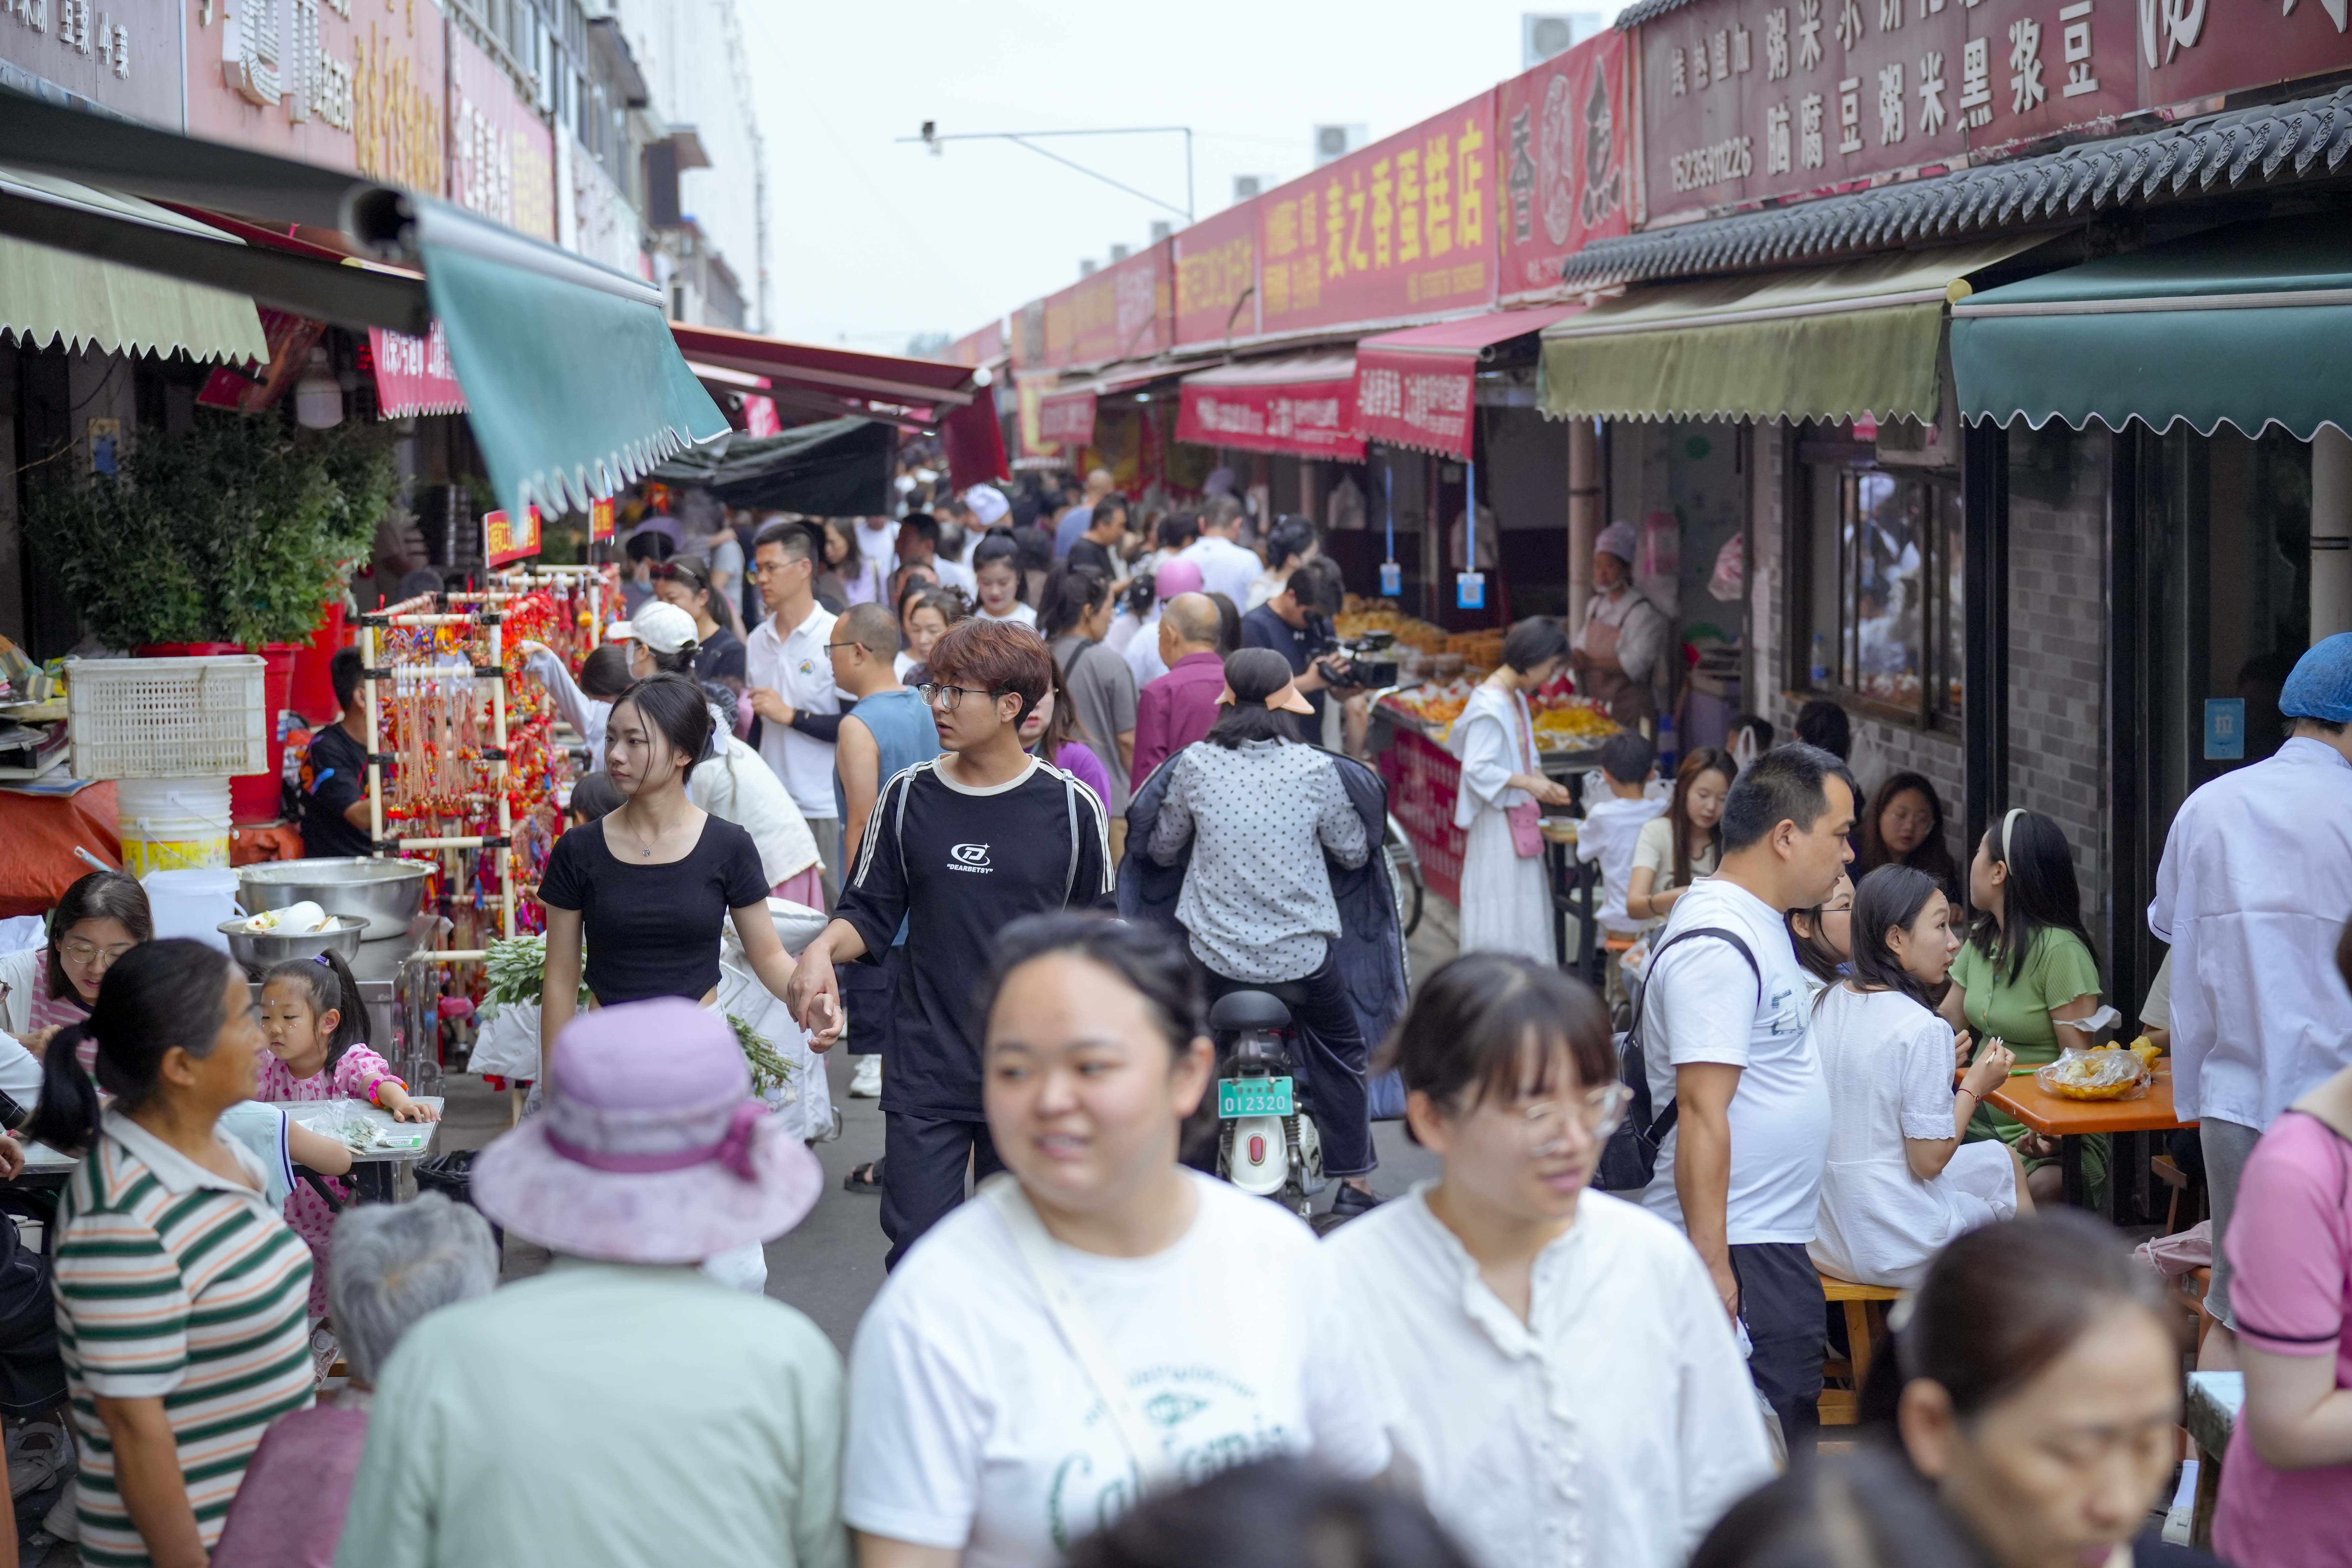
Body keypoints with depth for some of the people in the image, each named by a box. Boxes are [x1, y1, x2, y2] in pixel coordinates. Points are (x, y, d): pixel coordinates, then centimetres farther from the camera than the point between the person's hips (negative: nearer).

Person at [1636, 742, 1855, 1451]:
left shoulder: (1756, 924, 14)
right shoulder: (1717, 945, -19)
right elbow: (1701, 1114, -24)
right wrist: (1712, 1268, -26)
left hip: (1774, 1240, 10)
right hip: (1736, 1252, -10)